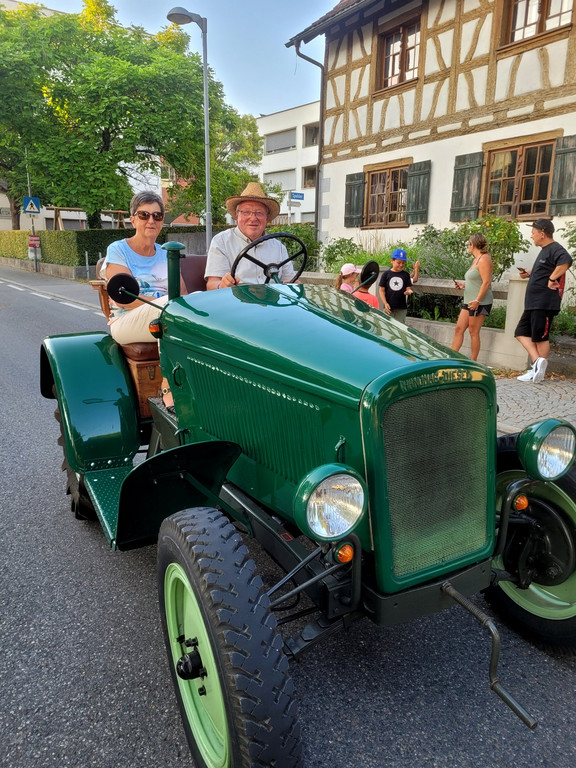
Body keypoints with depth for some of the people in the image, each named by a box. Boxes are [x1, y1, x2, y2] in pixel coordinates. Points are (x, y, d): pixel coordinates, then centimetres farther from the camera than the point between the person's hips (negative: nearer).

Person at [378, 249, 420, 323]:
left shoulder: (406, 275, 7)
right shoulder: (386, 274, 1)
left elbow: (408, 288, 7)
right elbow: (382, 290, 1)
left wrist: (408, 291, -18)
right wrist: (385, 303, -9)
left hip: (401, 308, 1)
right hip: (389, 308, -1)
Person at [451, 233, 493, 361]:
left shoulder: (484, 259, -12)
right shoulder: (476, 259, 18)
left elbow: (486, 282, -20)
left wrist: (477, 300, -24)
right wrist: (463, 284, 13)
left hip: (480, 303, -10)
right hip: (469, 302, 10)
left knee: (473, 332, -4)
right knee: (459, 329, 5)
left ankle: (473, 362, 4)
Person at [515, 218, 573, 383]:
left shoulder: (555, 249, -14)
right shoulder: (545, 251, 18)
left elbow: (566, 261, -35)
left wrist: (552, 279, -28)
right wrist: (529, 274, 14)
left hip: (544, 303, -11)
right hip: (534, 303, 11)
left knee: (540, 337, -4)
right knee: (521, 332, 8)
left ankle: (540, 370, 5)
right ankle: (537, 363, 4)